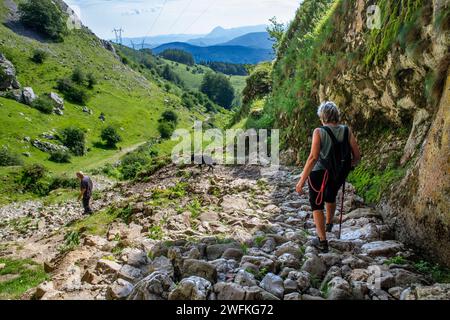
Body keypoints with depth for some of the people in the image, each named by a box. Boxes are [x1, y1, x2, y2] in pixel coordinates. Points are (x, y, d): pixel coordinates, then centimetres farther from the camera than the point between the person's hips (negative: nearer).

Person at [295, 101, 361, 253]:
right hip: (339, 176, 5)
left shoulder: (319, 132, -16)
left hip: (319, 174, -4)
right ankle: (329, 223, 58)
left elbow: (313, 158, -24)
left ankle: (322, 241, 13)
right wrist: (348, 166, 17)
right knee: (331, 197, 32)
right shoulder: (346, 131, -6)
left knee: (317, 205, 14)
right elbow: (357, 156, -5)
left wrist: (302, 180, -21)